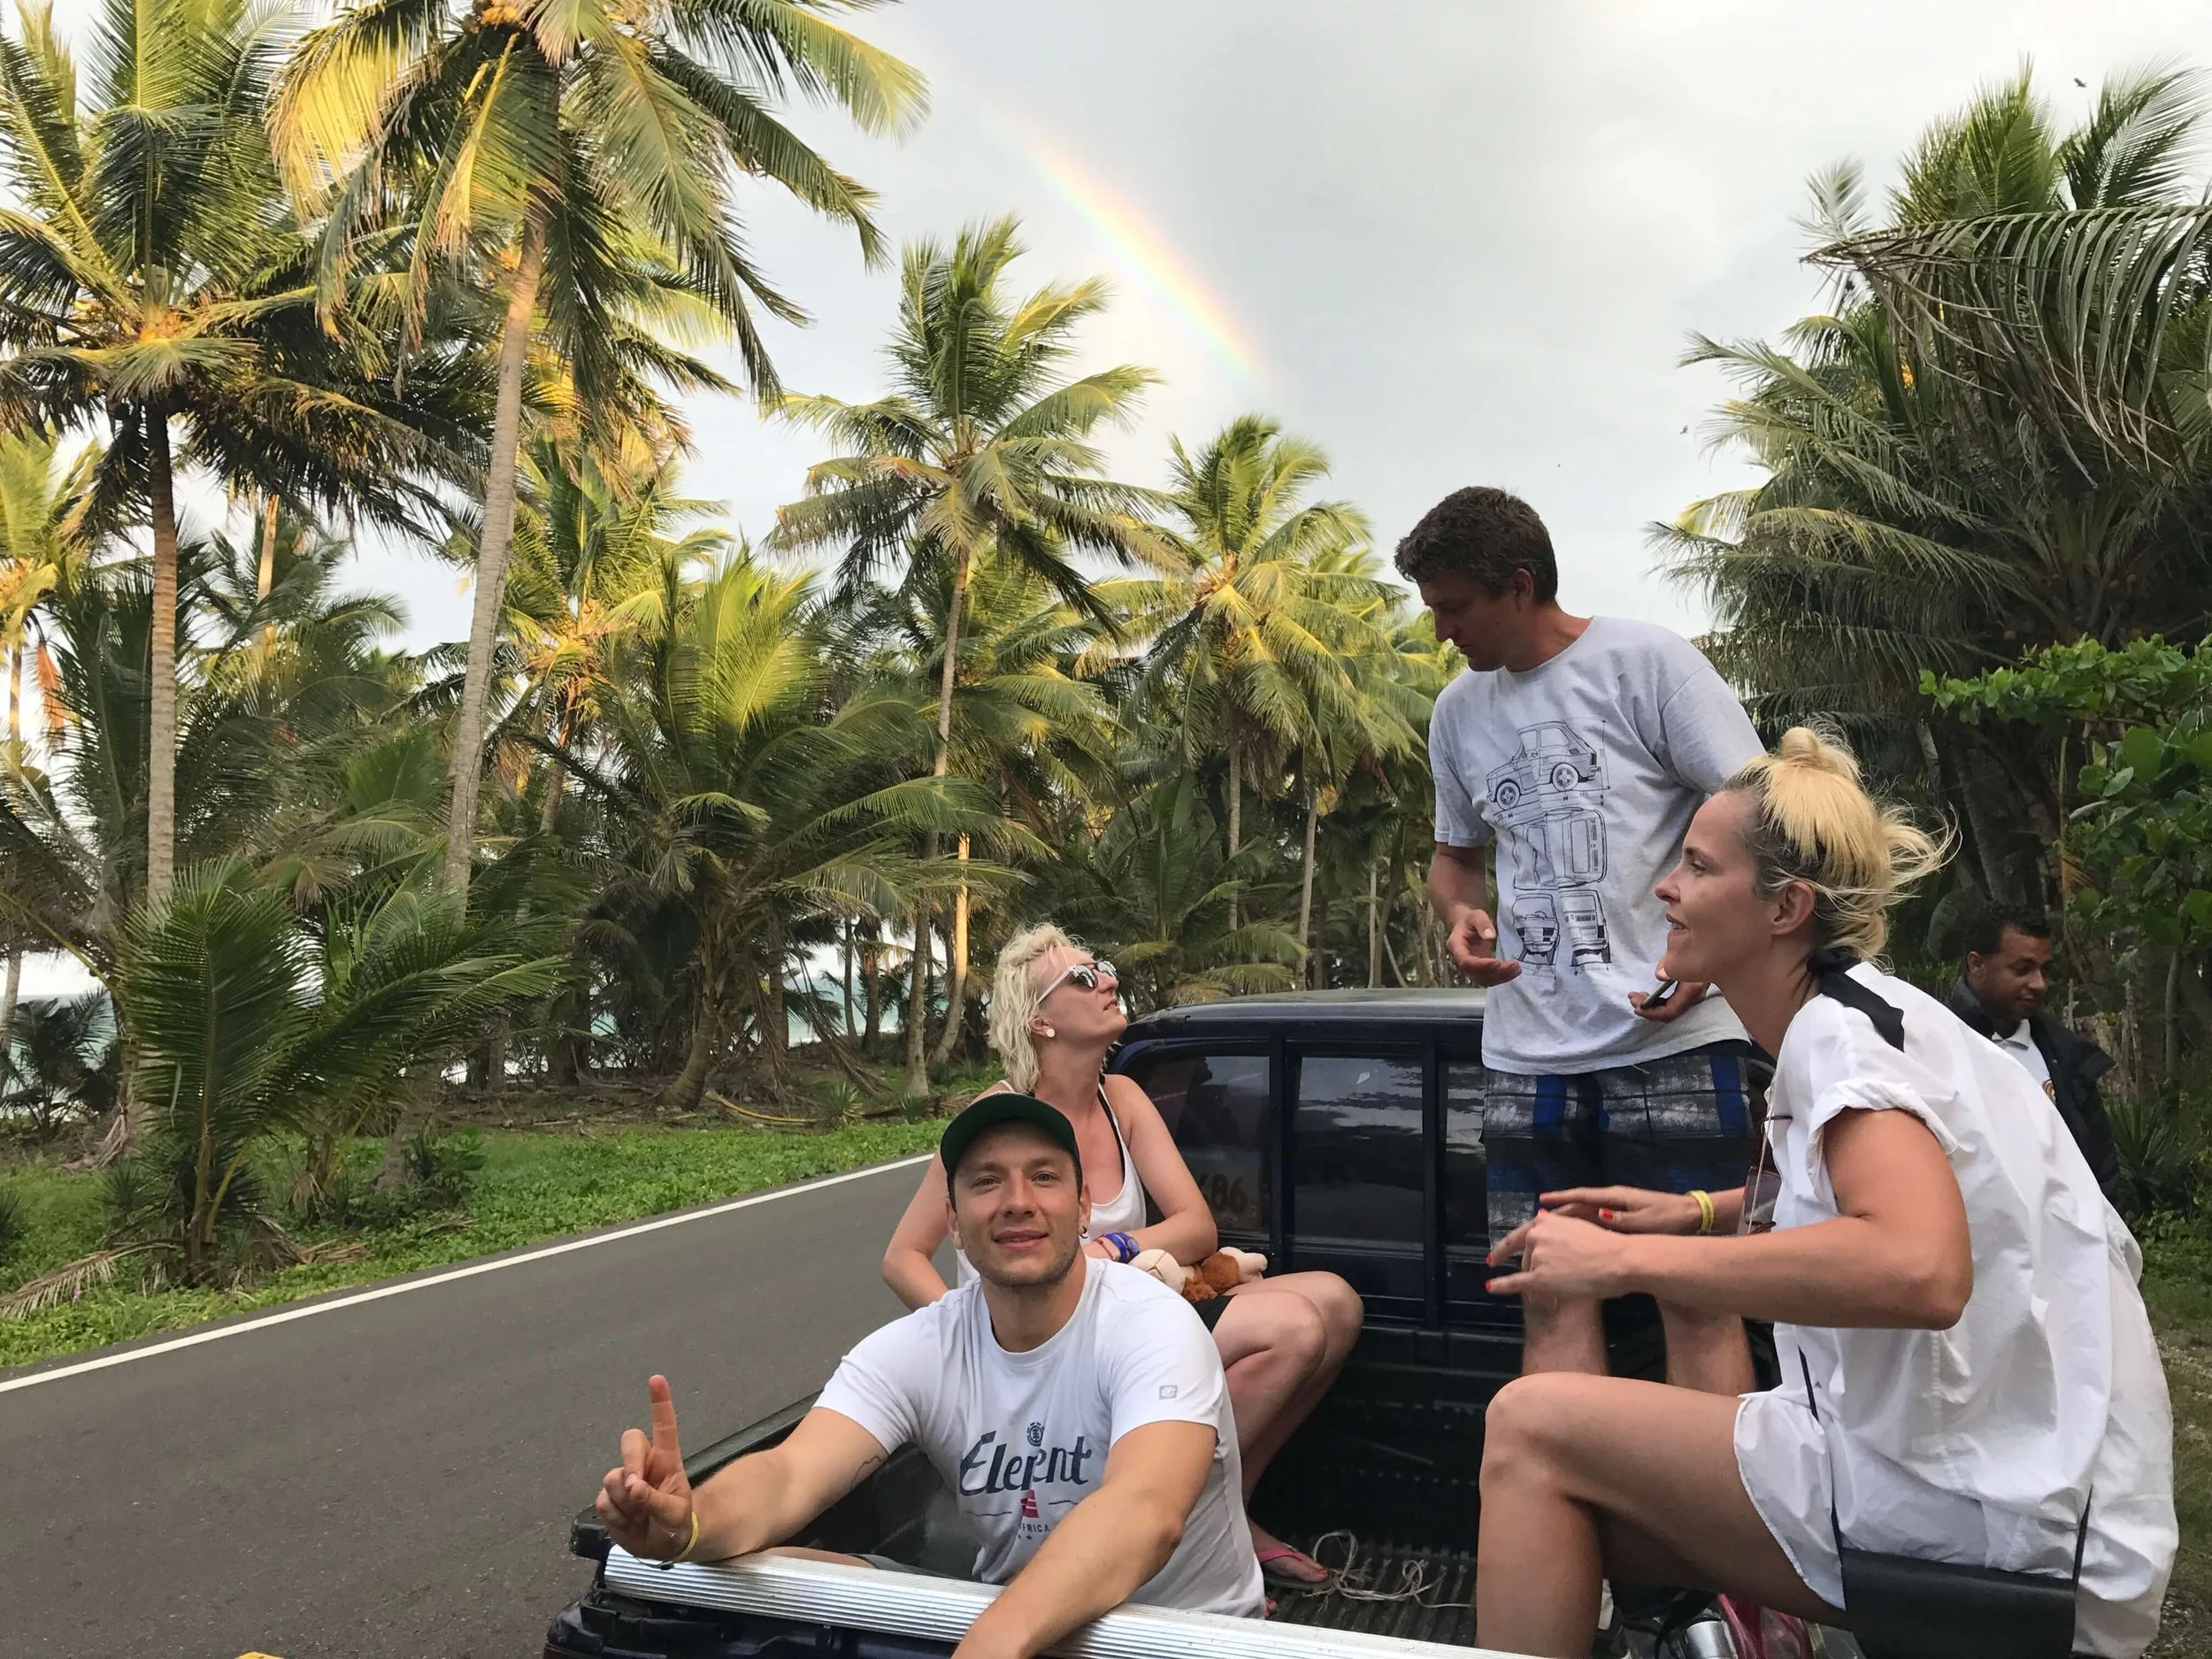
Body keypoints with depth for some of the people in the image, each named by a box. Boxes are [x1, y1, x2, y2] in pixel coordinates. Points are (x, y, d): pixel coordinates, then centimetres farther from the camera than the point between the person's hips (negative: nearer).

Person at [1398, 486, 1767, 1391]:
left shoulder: (1646, 661, -3)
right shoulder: (1458, 710, 14)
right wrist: (1459, 912, 2)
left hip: (1672, 1035, -5)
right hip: (1527, 1049, 5)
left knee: (1696, 1296, 0)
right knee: (1553, 1295, 7)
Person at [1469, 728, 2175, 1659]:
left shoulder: (1841, 1029, -16)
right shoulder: (1863, 1017, 12)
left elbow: (1919, 1271, -35)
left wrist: (1627, 1261, -28)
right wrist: (1703, 1211, 19)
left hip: (2004, 1526, -9)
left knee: (1529, 1430, -9)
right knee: (1588, 1508, 9)